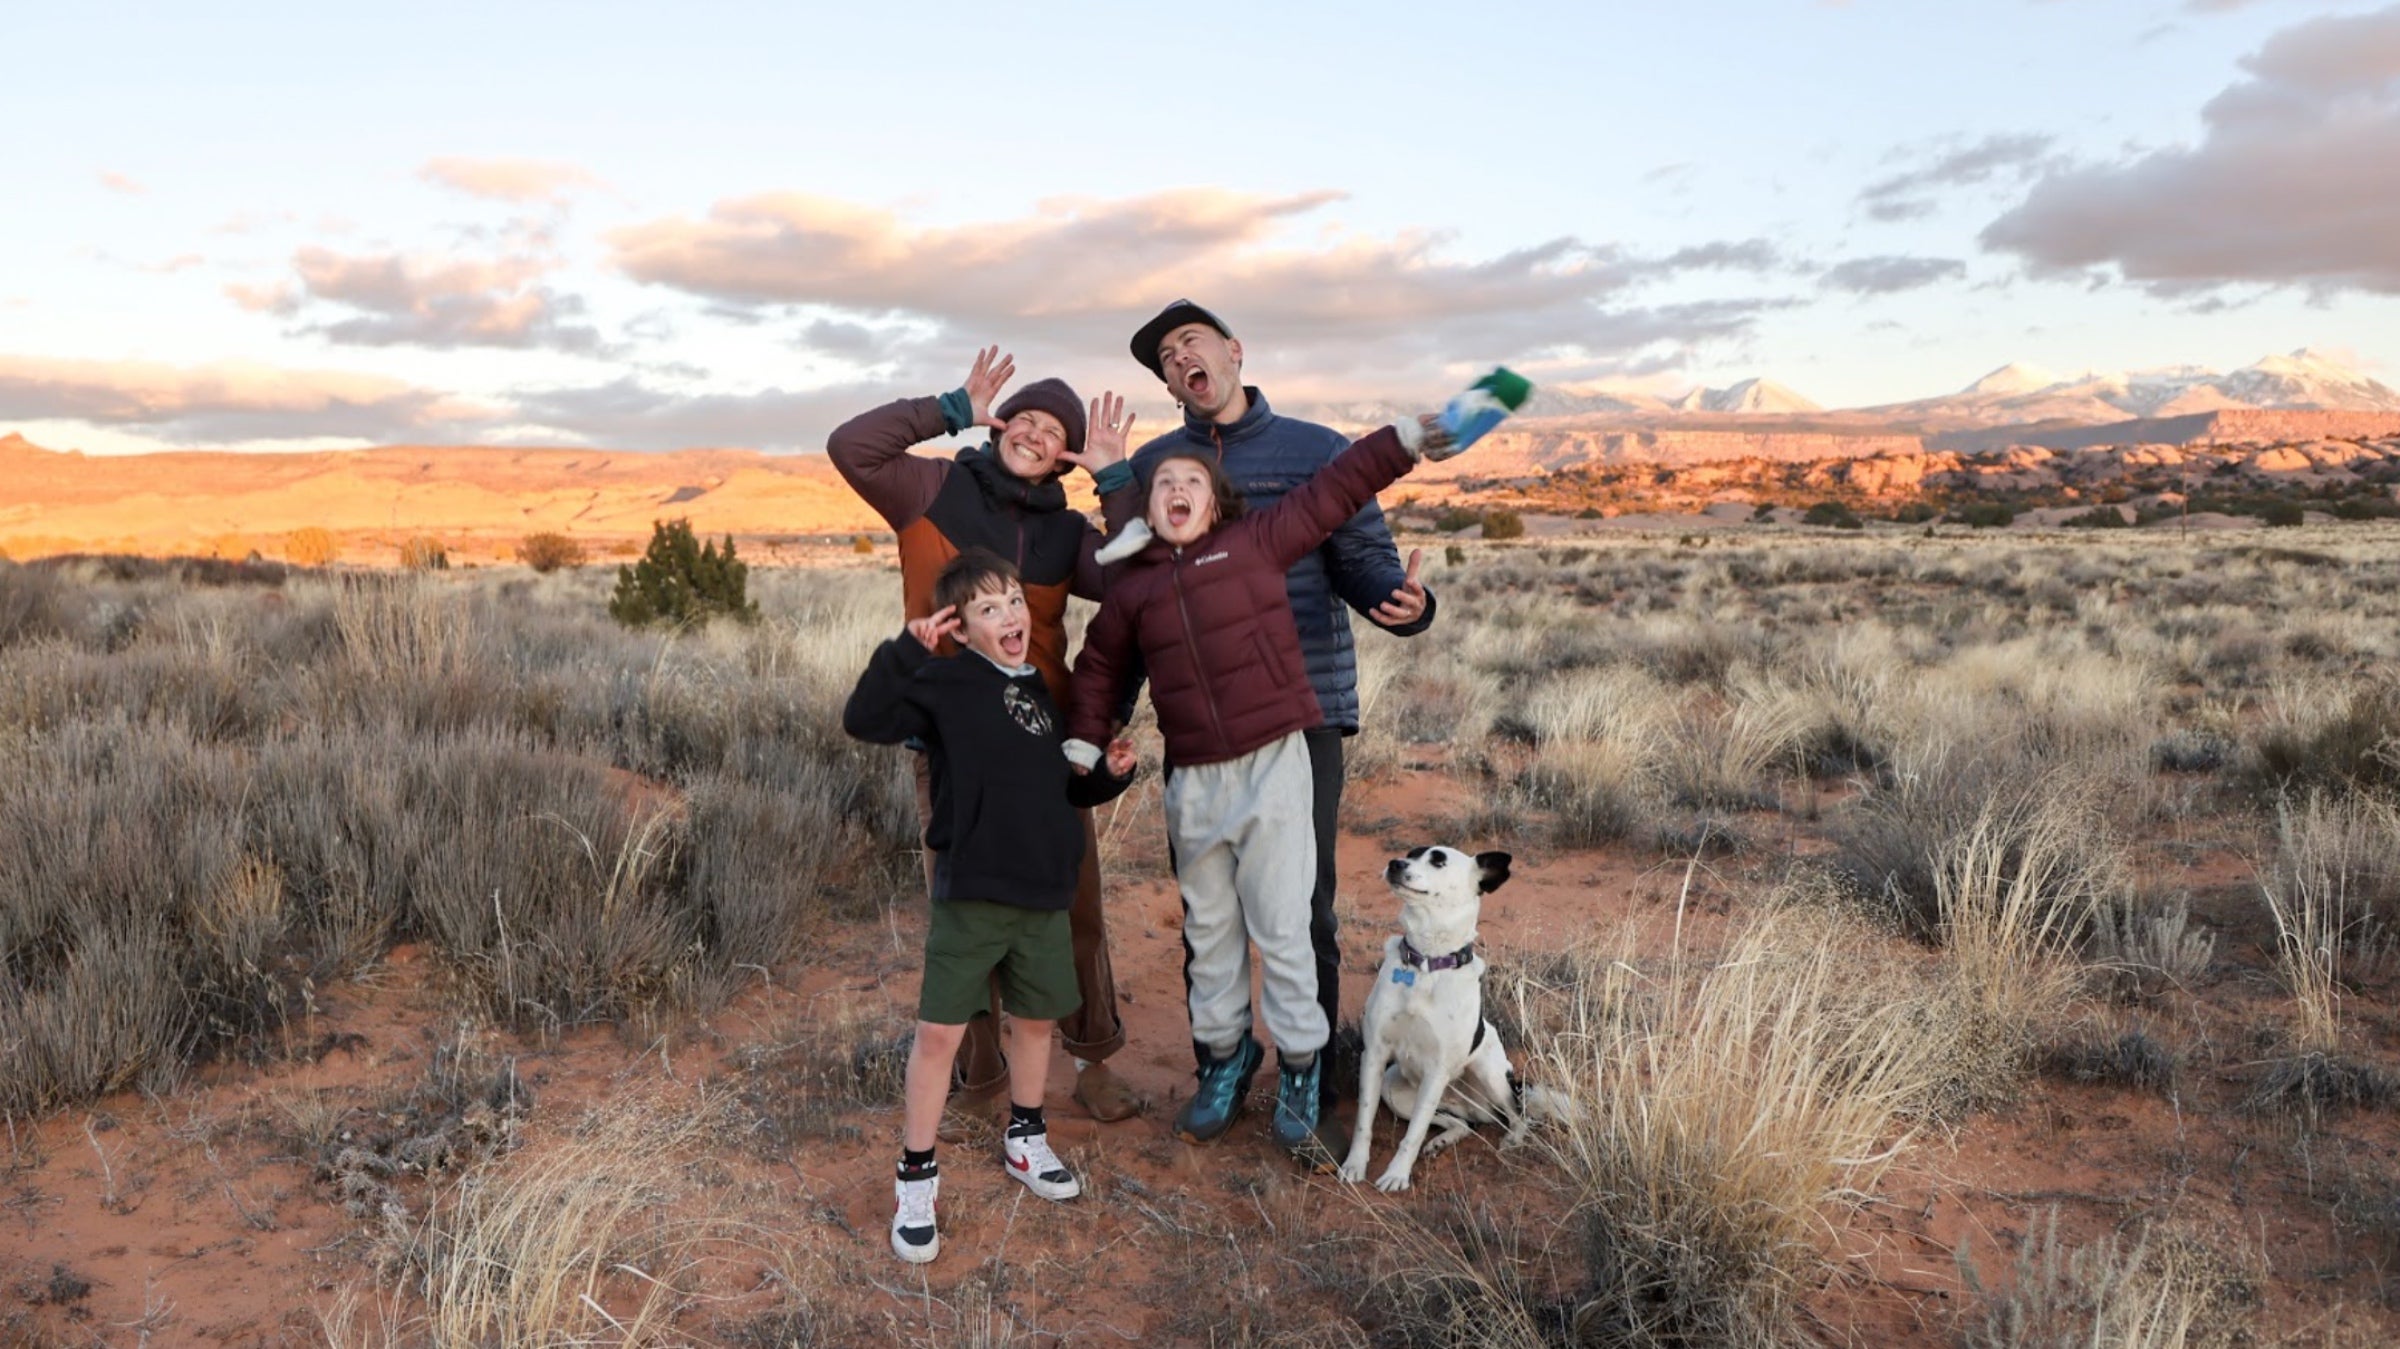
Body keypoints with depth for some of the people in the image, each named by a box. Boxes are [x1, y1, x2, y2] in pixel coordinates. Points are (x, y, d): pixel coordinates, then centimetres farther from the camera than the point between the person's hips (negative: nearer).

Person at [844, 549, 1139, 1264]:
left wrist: (1109, 774, 2)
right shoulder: (947, 684, -7)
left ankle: (1025, 1139, 40)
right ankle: (916, 1178, 13)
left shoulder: (1042, 691, 10)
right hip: (972, 893, -5)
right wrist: (907, 651, -24)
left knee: (1037, 1017, 17)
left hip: (1045, 892, 6)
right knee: (939, 1031, -3)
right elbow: (864, 720, -20)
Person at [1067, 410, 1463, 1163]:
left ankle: (1299, 1077, 14)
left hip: (1273, 765, -3)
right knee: (1210, 931, 15)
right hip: (1194, 782, 4)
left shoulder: (1256, 541, 0)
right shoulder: (1132, 586, 8)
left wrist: (1403, 440, 0)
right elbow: (1100, 667, 18)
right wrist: (1082, 743, 12)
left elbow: (1334, 490, 4)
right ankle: (1224, 1059, 32)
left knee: (1281, 929, 0)